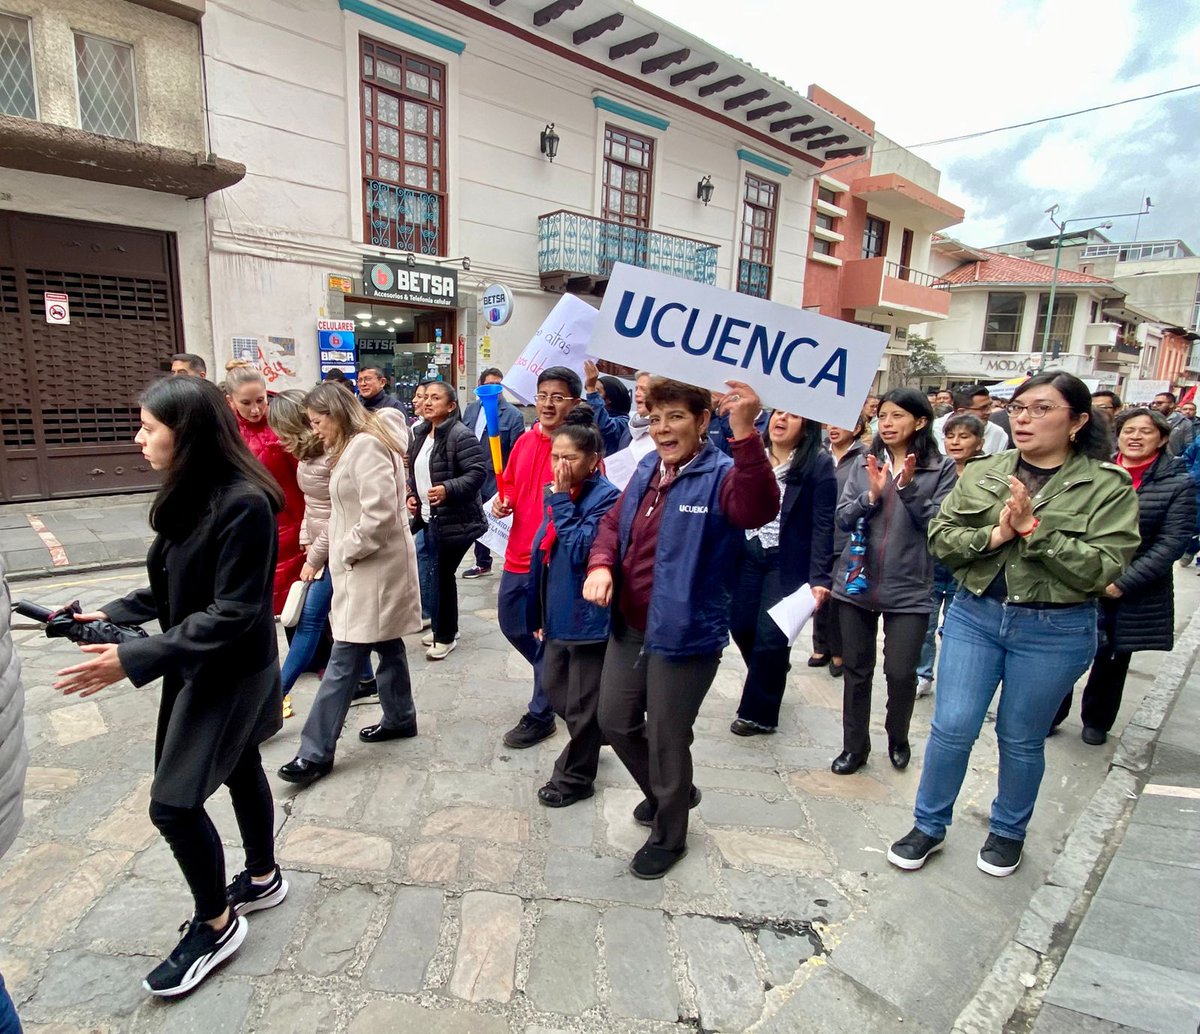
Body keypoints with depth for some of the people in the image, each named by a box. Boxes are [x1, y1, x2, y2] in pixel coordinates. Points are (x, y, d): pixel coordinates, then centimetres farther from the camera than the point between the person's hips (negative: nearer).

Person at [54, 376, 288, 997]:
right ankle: (263, 878, 43)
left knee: (173, 801, -1)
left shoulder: (243, 504, -27)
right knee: (239, 769, 22)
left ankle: (215, 924, 22)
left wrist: (134, 660, -26)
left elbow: (232, 614, -26)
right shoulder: (190, 496, 2)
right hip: (199, 667, 9)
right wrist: (111, 615, 3)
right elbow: (174, 590, 11)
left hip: (233, 672, -9)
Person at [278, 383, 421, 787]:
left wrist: (348, 552, -15)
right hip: (365, 566, 10)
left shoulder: (366, 446, -17)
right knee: (386, 644, 18)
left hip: (373, 568, -10)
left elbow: (380, 512, -26)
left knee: (344, 659, -6)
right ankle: (400, 719, 31)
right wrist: (333, 554, 12)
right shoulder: (354, 447, 17)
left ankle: (317, 751, 1)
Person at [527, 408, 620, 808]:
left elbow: (579, 550, -26)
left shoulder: (606, 497, -17)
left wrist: (561, 499, -21)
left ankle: (575, 777, 29)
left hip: (589, 618, -8)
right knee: (554, 689, 22)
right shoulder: (563, 495, 6)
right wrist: (539, 613, 16)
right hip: (559, 614, 8)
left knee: (581, 703, 8)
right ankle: (589, 740, 47)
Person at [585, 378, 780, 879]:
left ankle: (668, 836, 38)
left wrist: (746, 436, -49)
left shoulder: (721, 476, -15)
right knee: (615, 723, 21)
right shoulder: (646, 469, 6)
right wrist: (601, 564, -6)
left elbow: (760, 509, -36)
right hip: (628, 628, 7)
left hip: (684, 636, -7)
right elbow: (614, 522, 14)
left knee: (667, 740, 9)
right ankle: (669, 793, 49)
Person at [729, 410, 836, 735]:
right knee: (740, 625, 9)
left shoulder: (819, 464, -8)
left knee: (770, 637, 0)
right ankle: (772, 676, 41)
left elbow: (823, 525, -11)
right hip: (748, 556, 5)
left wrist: (819, 578, -16)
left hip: (788, 563, -5)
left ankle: (759, 713, 20)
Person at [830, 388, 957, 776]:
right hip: (857, 581, 3)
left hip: (908, 589, -2)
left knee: (900, 672, 0)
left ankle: (898, 738, 30)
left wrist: (908, 487, -18)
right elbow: (843, 518, 1)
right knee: (856, 670, 11)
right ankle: (855, 745, 28)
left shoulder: (941, 468, -2)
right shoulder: (865, 465, 5)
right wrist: (872, 495, -15)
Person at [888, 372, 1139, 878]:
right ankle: (929, 825, 24)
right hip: (975, 614, 2)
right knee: (952, 727, 2)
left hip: (1054, 631, -1)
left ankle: (1008, 832, 39)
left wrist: (1034, 528, -22)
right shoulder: (983, 472, 1)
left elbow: (1102, 568, -15)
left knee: (1022, 738, 14)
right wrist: (993, 535, -19)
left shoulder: (1108, 486, -6)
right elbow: (940, 537, -3)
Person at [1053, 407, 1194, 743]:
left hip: (1135, 596, 0)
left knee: (1113, 660, 15)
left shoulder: (1179, 484, -5)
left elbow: (1173, 542, -9)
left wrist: (1124, 583, -16)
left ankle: (1096, 721, 35)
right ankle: (1051, 715, 21)